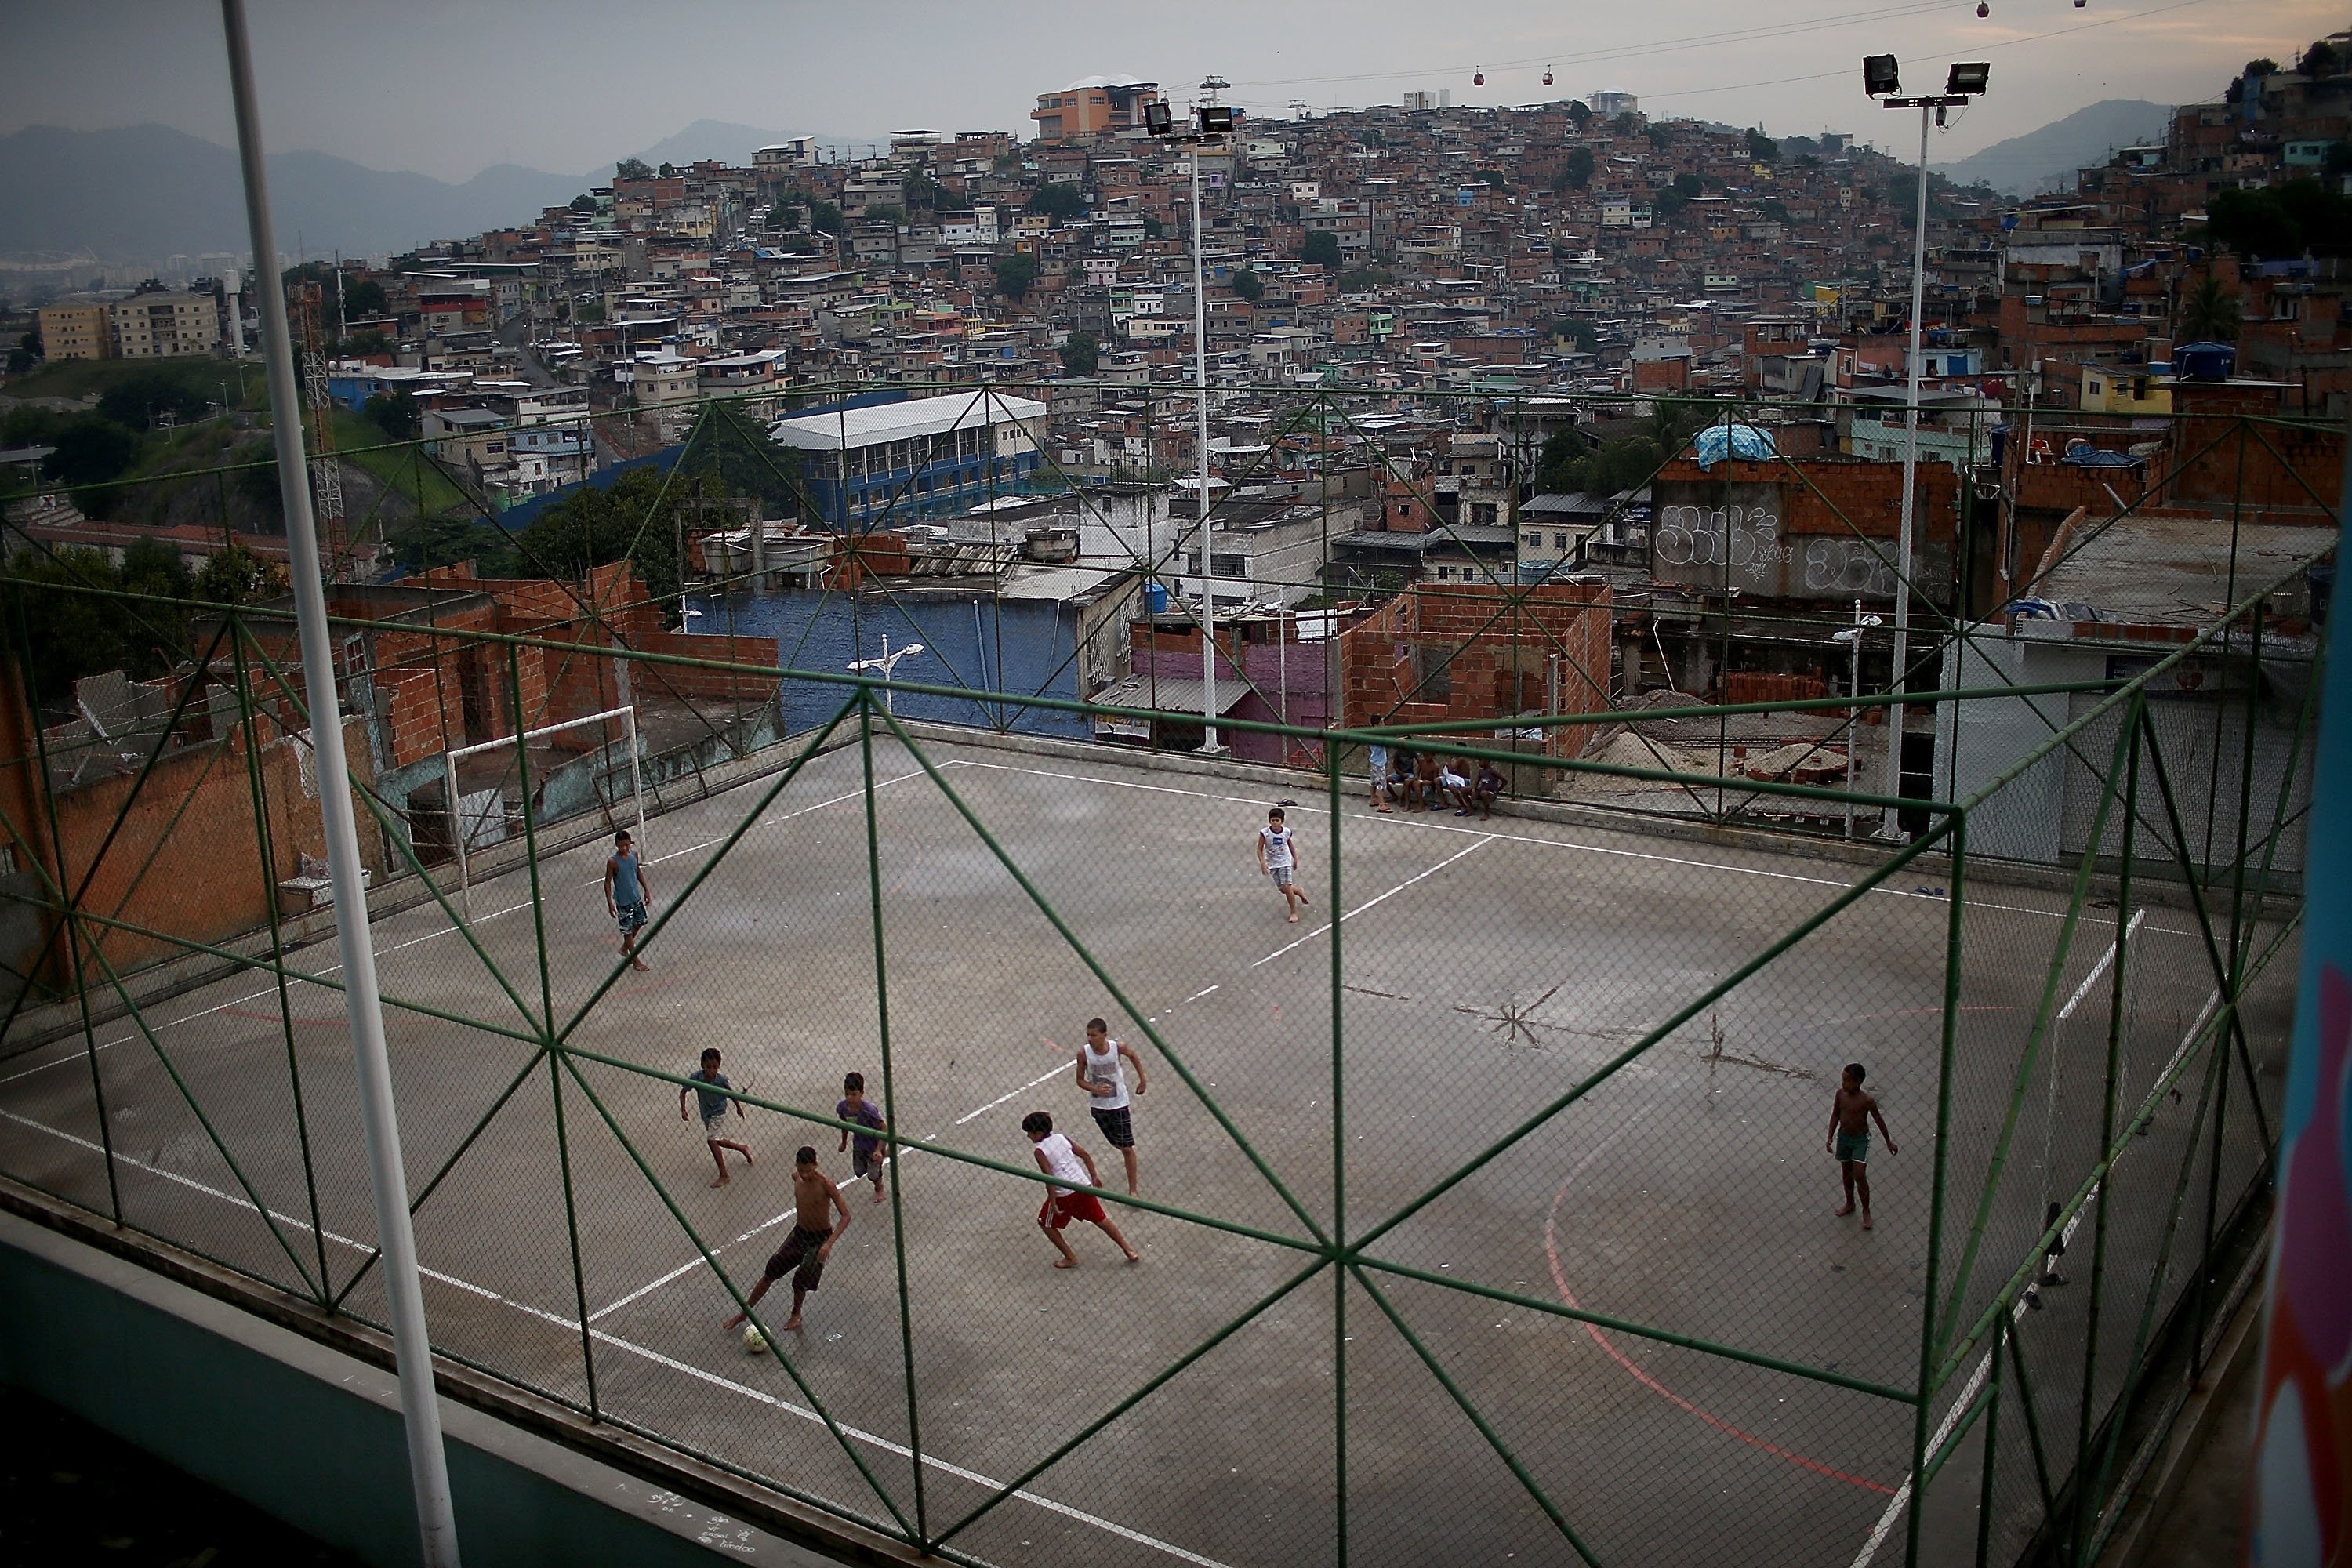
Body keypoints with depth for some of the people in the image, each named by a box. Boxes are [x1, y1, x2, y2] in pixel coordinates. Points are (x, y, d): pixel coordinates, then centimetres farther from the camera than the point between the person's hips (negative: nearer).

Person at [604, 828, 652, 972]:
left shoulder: (634, 854, -6)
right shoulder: (613, 862, -23)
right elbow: (608, 883, -16)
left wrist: (646, 890, 12)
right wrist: (610, 904, -18)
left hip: (636, 897, 6)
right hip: (623, 901, -6)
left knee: (639, 923, 20)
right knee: (628, 930, 6)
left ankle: (625, 948, 43)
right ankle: (635, 961, 20)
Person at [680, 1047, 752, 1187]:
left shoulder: (721, 1079, -24)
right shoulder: (696, 1077, -22)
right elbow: (683, 1091, -8)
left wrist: (739, 1107, 8)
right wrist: (683, 1110, -16)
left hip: (718, 1113, -4)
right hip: (706, 1114, 4)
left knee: (712, 1140, -16)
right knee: (719, 1141, 17)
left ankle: (723, 1176, -7)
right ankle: (743, 1149, 45)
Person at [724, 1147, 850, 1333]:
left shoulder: (825, 1184, -26)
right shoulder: (796, 1177, -8)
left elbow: (846, 1215, -26)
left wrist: (829, 1243, -34)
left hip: (820, 1238, -5)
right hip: (799, 1233, 5)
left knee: (800, 1280, -8)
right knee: (770, 1272, 3)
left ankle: (796, 1314, 23)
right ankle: (744, 1313, 17)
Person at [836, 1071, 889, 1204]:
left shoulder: (868, 1110, -39)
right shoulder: (842, 1108, -23)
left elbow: (884, 1128, -29)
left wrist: (879, 1150, -34)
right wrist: (844, 1143, 13)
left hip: (874, 1144, -5)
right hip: (859, 1144, 5)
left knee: (874, 1173, 14)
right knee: (859, 1172, 20)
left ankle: (879, 1189, 49)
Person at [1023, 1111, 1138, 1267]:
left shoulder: (1040, 1151, -11)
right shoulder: (1062, 1138, 6)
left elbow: (1050, 1179, -18)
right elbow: (1085, 1155, 8)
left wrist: (1053, 1203, -15)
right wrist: (1094, 1177, 16)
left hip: (1063, 1193, -6)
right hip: (1083, 1185, 6)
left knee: (1045, 1223, 16)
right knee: (1101, 1219, 18)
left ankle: (1070, 1258, 18)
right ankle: (1129, 1251, 20)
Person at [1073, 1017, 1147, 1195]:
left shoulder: (1118, 1047, -20)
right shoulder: (1083, 1053, -18)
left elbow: (1133, 1056, 4)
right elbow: (1080, 1080, -5)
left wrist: (1142, 1080, 8)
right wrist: (1096, 1090, -24)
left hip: (1118, 1103, -2)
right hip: (1097, 1105, 2)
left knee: (1127, 1148, 0)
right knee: (1117, 1144, 20)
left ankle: (1132, 1191, 9)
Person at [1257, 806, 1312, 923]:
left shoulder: (1286, 832, -10)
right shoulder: (1265, 833, -16)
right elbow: (1260, 850, -9)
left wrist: (1295, 859, 18)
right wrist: (1263, 864, -20)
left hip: (1285, 862, -1)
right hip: (1272, 864, 1)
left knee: (1286, 887, -13)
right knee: (1283, 889, 2)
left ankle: (1294, 913, 3)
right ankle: (1299, 892, 36)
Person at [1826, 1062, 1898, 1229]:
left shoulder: (1866, 1101, -20)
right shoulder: (1841, 1094, -8)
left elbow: (1879, 1120, -8)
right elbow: (1835, 1115, 3)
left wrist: (1889, 1142, 0)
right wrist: (1830, 1138, 1)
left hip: (1860, 1139, -5)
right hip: (1843, 1136, 5)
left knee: (1859, 1176, -7)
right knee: (1846, 1173, 18)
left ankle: (1866, 1211, 8)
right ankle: (1850, 1204, 37)